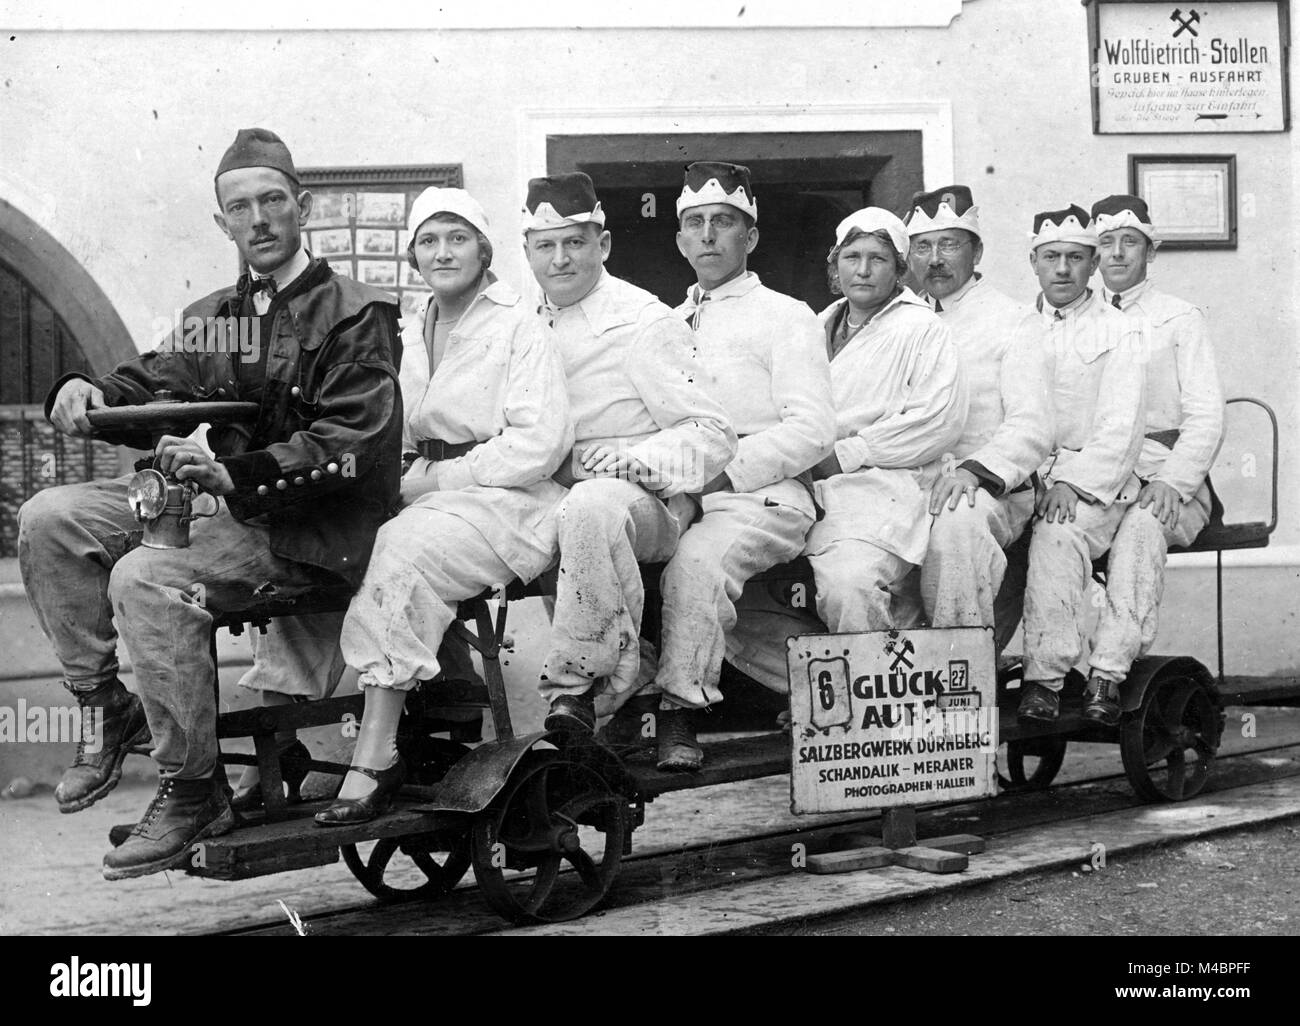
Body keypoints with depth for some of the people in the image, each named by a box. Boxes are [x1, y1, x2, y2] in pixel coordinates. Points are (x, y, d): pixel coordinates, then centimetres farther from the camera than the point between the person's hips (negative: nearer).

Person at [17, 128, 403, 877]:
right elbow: (152, 387, 12)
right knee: (50, 520, -8)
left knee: (146, 578, -31)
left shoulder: (354, 315, -4)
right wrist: (88, 393, -12)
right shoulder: (212, 317, 20)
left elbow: (355, 443, -15)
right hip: (210, 503, 8)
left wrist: (236, 474, -25)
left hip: (304, 528, -8)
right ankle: (110, 708, -1)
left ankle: (195, 793, -22)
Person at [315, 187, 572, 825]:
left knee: (404, 554, -32)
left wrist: (434, 478, -11)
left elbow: (541, 443, -10)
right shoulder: (410, 339, 20)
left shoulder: (519, 327, 0)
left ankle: (373, 760, -34)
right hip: (432, 504, 6)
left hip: (506, 503, -6)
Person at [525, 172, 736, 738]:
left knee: (591, 505, -40)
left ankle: (575, 682, -28)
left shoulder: (644, 323, -2)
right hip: (549, 497, 7)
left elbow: (712, 434, -6)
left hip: (644, 499, -7)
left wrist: (641, 459, -22)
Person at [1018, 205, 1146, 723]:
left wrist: (1072, 481, -17)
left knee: (1058, 535, -36)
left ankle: (1045, 679, -37)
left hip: (1091, 482, -3)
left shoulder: (1118, 331, 9)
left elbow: (1119, 428, -2)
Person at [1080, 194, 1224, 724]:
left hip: (1165, 469, -2)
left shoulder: (1180, 320, 11)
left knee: (1140, 526, -36)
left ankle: (1107, 675, -43)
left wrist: (1170, 482, -16)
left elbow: (1205, 417, 2)